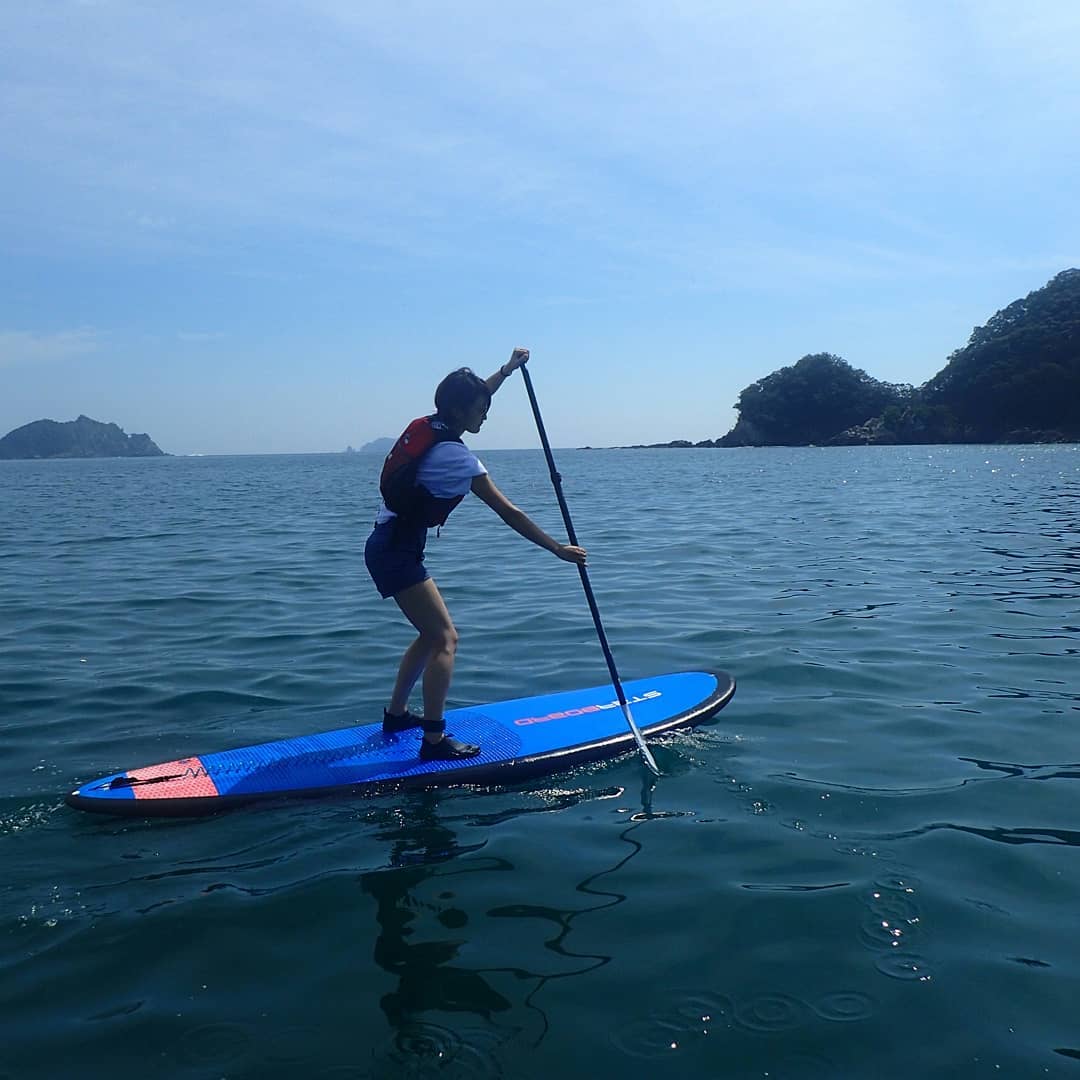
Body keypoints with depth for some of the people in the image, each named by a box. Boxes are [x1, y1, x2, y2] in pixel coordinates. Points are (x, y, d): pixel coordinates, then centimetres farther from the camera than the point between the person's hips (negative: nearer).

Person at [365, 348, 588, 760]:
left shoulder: (427, 427, 5)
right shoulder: (456, 456, -19)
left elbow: (472, 397, 26)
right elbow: (509, 513, -17)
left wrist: (508, 368, 31)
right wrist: (558, 549, -11)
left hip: (387, 545, 10)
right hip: (397, 553, -10)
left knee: (431, 633, 19)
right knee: (445, 639, -8)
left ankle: (396, 714, 30)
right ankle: (434, 740, -7)